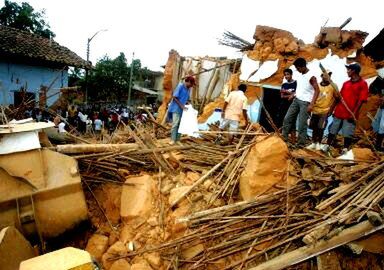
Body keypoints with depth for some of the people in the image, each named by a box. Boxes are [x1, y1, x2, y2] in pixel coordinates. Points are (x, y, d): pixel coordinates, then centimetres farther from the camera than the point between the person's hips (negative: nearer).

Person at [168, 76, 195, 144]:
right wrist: (181, 106, -18)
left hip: (183, 109, 7)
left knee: (180, 124, 7)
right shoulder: (180, 86, -12)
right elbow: (174, 97, -15)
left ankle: (178, 139, 13)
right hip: (176, 108, -7)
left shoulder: (188, 89, 10)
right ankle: (173, 140, -1)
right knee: (175, 124, -8)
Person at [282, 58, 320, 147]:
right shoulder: (300, 75, 10)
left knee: (302, 124, -4)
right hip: (296, 100, 8)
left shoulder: (311, 76, -13)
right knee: (287, 118, 5)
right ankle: (284, 137, 14)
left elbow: (317, 90, -15)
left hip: (305, 102, -8)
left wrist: (311, 104, -20)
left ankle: (301, 143, 4)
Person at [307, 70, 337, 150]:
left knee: (320, 128, -3)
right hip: (315, 110, 3)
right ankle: (313, 143, 20)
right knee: (314, 128, 8)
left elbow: (336, 98, -1)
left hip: (325, 111, -3)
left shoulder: (333, 86, -3)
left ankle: (318, 144, 12)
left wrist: (331, 109, -7)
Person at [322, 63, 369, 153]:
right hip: (339, 112, 6)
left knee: (347, 134, 0)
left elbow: (361, 100, -11)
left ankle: (345, 150, 10)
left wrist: (354, 113, -17)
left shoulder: (363, 84, -6)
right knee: (332, 131, 10)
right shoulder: (346, 83, 12)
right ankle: (327, 146, 20)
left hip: (350, 114, -5)